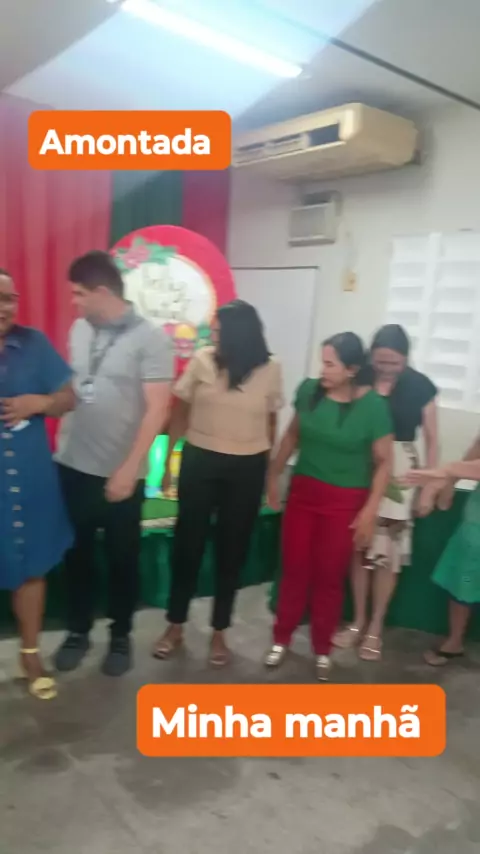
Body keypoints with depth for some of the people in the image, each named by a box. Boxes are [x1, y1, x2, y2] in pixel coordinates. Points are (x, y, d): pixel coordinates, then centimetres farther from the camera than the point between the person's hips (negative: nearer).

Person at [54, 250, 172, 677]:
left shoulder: (150, 338, -12)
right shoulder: (79, 330, 5)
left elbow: (157, 409, -15)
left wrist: (130, 469, -18)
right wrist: (60, 441, 6)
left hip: (121, 473, -4)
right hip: (72, 466, 5)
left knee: (123, 559, 11)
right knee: (77, 553, 15)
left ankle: (121, 635, 31)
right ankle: (78, 630, 34)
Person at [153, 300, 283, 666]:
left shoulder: (270, 370, -6)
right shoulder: (202, 361, -7)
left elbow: (271, 422, 6)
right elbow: (180, 412, 2)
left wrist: (269, 470, 10)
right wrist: (168, 460, 4)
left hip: (247, 469, 0)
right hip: (200, 461, 0)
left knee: (233, 548, 10)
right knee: (188, 543, 8)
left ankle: (219, 632, 28)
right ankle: (176, 626, 28)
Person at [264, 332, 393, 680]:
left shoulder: (373, 405, -14)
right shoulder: (309, 390, -6)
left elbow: (384, 461, -8)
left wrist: (370, 511, -12)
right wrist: (274, 475, 12)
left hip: (345, 501, -2)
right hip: (303, 491, 3)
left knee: (330, 576, 8)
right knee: (295, 569, 9)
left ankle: (323, 649, 27)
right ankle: (282, 638, 29)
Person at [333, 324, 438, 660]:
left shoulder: (421, 386, -5)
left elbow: (431, 440, 1)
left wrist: (429, 488, 0)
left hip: (399, 475, -1)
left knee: (387, 553, 5)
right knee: (358, 548, 8)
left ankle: (376, 627, 23)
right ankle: (358, 620, 27)